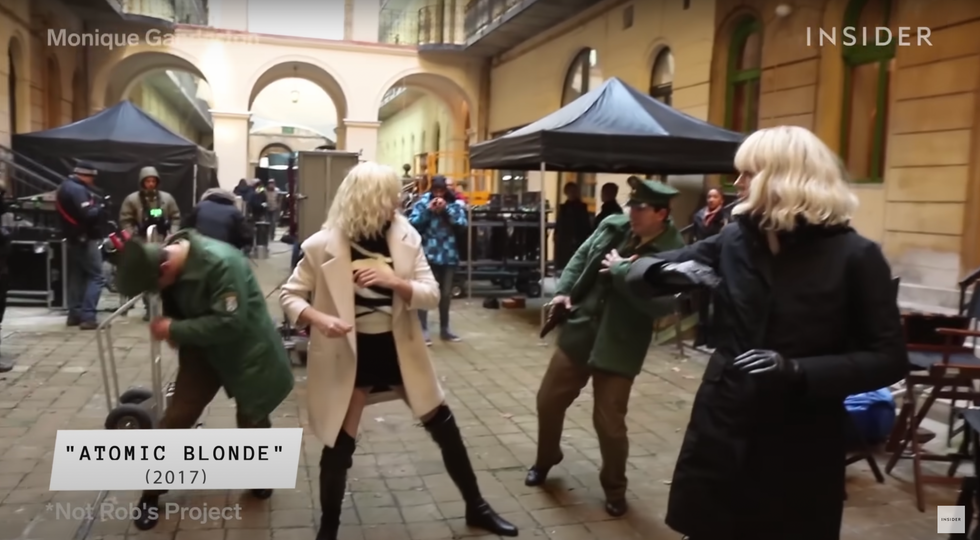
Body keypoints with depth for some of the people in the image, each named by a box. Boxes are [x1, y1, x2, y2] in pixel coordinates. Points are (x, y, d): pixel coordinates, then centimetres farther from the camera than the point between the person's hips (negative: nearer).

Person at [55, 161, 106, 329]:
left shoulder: (63, 188, 15)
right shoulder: (78, 190, -18)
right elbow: (88, 215, -27)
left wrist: (94, 204, 4)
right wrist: (100, 208, -9)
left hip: (72, 239, 10)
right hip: (85, 240, -10)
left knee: (76, 276, 15)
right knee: (96, 277, -9)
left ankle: (75, 314, 18)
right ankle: (87, 317, -13)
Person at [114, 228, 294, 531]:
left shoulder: (221, 263, -34)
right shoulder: (163, 256, -11)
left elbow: (229, 322, -34)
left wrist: (174, 330, -27)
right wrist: (171, 330, -10)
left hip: (244, 350, -5)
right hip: (203, 349, 5)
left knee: (252, 418, 12)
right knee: (176, 417, 1)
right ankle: (151, 493, 19)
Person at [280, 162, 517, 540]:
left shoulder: (406, 237, -4)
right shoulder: (324, 245, -13)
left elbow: (432, 294, -6)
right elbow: (289, 295, -6)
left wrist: (395, 281, -25)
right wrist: (318, 318, -26)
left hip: (398, 349, 4)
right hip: (349, 354, -3)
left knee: (444, 427, 11)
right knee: (339, 445, 4)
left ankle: (476, 508, 31)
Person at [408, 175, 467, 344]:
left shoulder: (454, 203, 3)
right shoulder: (423, 202, -3)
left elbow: (462, 223, -9)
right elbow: (412, 224, -11)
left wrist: (447, 209, -15)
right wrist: (428, 211, -18)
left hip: (448, 254, 3)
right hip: (428, 254, -3)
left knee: (446, 293, 13)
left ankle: (444, 329, 27)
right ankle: (423, 330, 6)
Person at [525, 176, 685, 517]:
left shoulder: (673, 252, -18)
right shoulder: (613, 225, 0)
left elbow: (661, 304, -30)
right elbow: (581, 257, 14)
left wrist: (621, 271, -25)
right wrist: (564, 291, 2)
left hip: (618, 347, -5)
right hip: (579, 332, 6)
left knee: (609, 422, 4)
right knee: (548, 401, 15)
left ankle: (614, 488, 30)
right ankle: (545, 460, 42)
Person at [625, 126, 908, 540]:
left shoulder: (854, 256, -9)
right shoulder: (734, 239, 2)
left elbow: (889, 359, -10)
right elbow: (646, 269, 6)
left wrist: (798, 371, -24)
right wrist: (667, 273, -17)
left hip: (800, 449, -3)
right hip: (722, 431, 4)